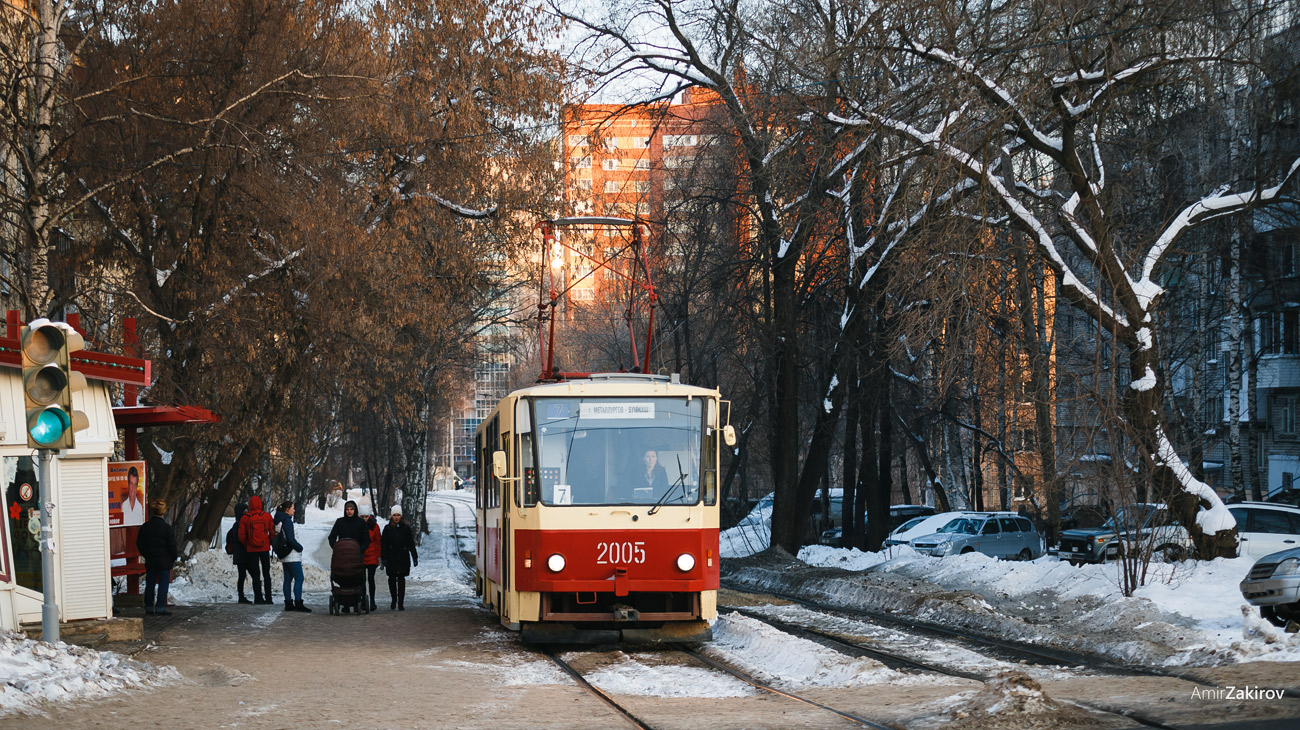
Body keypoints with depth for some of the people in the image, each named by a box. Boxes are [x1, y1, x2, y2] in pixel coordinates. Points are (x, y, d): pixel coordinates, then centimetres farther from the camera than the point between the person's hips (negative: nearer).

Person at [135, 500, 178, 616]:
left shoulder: (144, 527, 1)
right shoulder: (166, 527, -14)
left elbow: (139, 544, 8)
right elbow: (172, 545, -12)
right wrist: (174, 556, 4)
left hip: (150, 561, 4)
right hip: (164, 561, -4)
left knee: (150, 584, 11)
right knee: (163, 584, 2)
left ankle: (149, 608, 13)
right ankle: (160, 608, -1)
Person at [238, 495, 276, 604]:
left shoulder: (244, 518, -3)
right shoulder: (267, 516, -2)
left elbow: (241, 536, -2)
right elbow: (272, 533, 0)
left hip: (251, 549, 0)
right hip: (265, 548, 0)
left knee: (255, 574, 5)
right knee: (266, 574, 6)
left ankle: (258, 597, 2)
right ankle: (268, 598, 1)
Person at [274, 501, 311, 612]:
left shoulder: (279, 520, 13)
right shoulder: (287, 520, -15)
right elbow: (290, 538, -19)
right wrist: (300, 547, -5)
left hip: (284, 556, 10)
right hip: (292, 555, -10)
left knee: (288, 579, 10)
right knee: (299, 579, -8)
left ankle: (288, 603, 11)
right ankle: (298, 603, -11)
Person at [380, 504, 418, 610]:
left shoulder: (406, 528, 4)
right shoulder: (388, 529, 3)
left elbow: (411, 544, 7)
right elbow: (383, 545, 1)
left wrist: (415, 558, 5)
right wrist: (384, 558, -8)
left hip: (403, 558, 0)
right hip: (391, 558, 0)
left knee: (401, 579, -3)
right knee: (392, 579, 3)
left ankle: (401, 603, -3)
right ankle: (393, 600, 21)